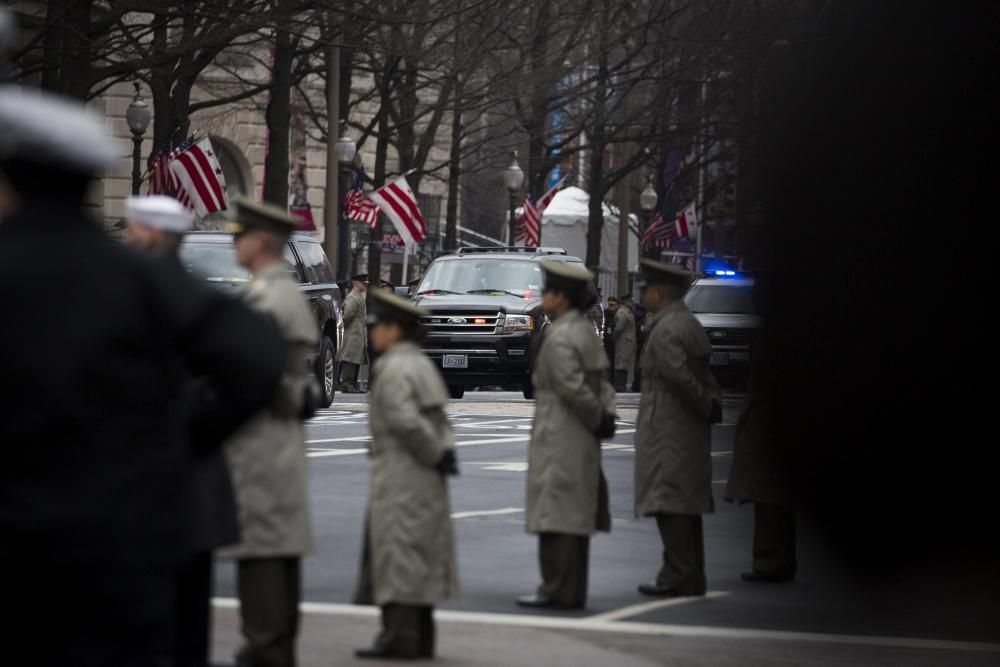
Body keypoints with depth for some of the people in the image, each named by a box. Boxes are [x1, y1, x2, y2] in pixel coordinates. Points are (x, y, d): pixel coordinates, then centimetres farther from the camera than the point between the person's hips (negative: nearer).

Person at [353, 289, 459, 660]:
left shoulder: (394, 369, -14)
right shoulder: (421, 364, 16)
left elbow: (405, 421, -23)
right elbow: (438, 418, 17)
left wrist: (436, 454, -12)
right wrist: (444, 450, 5)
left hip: (400, 478, -10)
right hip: (425, 481, 10)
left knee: (397, 553, -8)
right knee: (421, 558, 12)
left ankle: (400, 636, -9)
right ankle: (420, 637, 16)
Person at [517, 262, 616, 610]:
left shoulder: (559, 338, -16)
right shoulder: (586, 330, 12)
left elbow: (573, 388, -21)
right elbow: (602, 378, 12)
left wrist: (598, 419, -10)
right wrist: (605, 415, 4)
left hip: (559, 437, -9)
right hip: (582, 439, 9)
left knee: (556, 515, -5)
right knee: (575, 516, 12)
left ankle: (557, 590, -4)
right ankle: (572, 591, 17)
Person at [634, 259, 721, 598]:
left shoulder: (666, 330, -14)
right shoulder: (689, 324, 17)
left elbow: (678, 374, -24)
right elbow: (704, 375, 17)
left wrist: (705, 407, -14)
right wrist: (713, 403, 5)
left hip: (668, 429, -10)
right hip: (691, 430, 10)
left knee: (670, 503, -9)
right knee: (687, 504, 12)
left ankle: (677, 577, -11)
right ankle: (691, 577, 15)